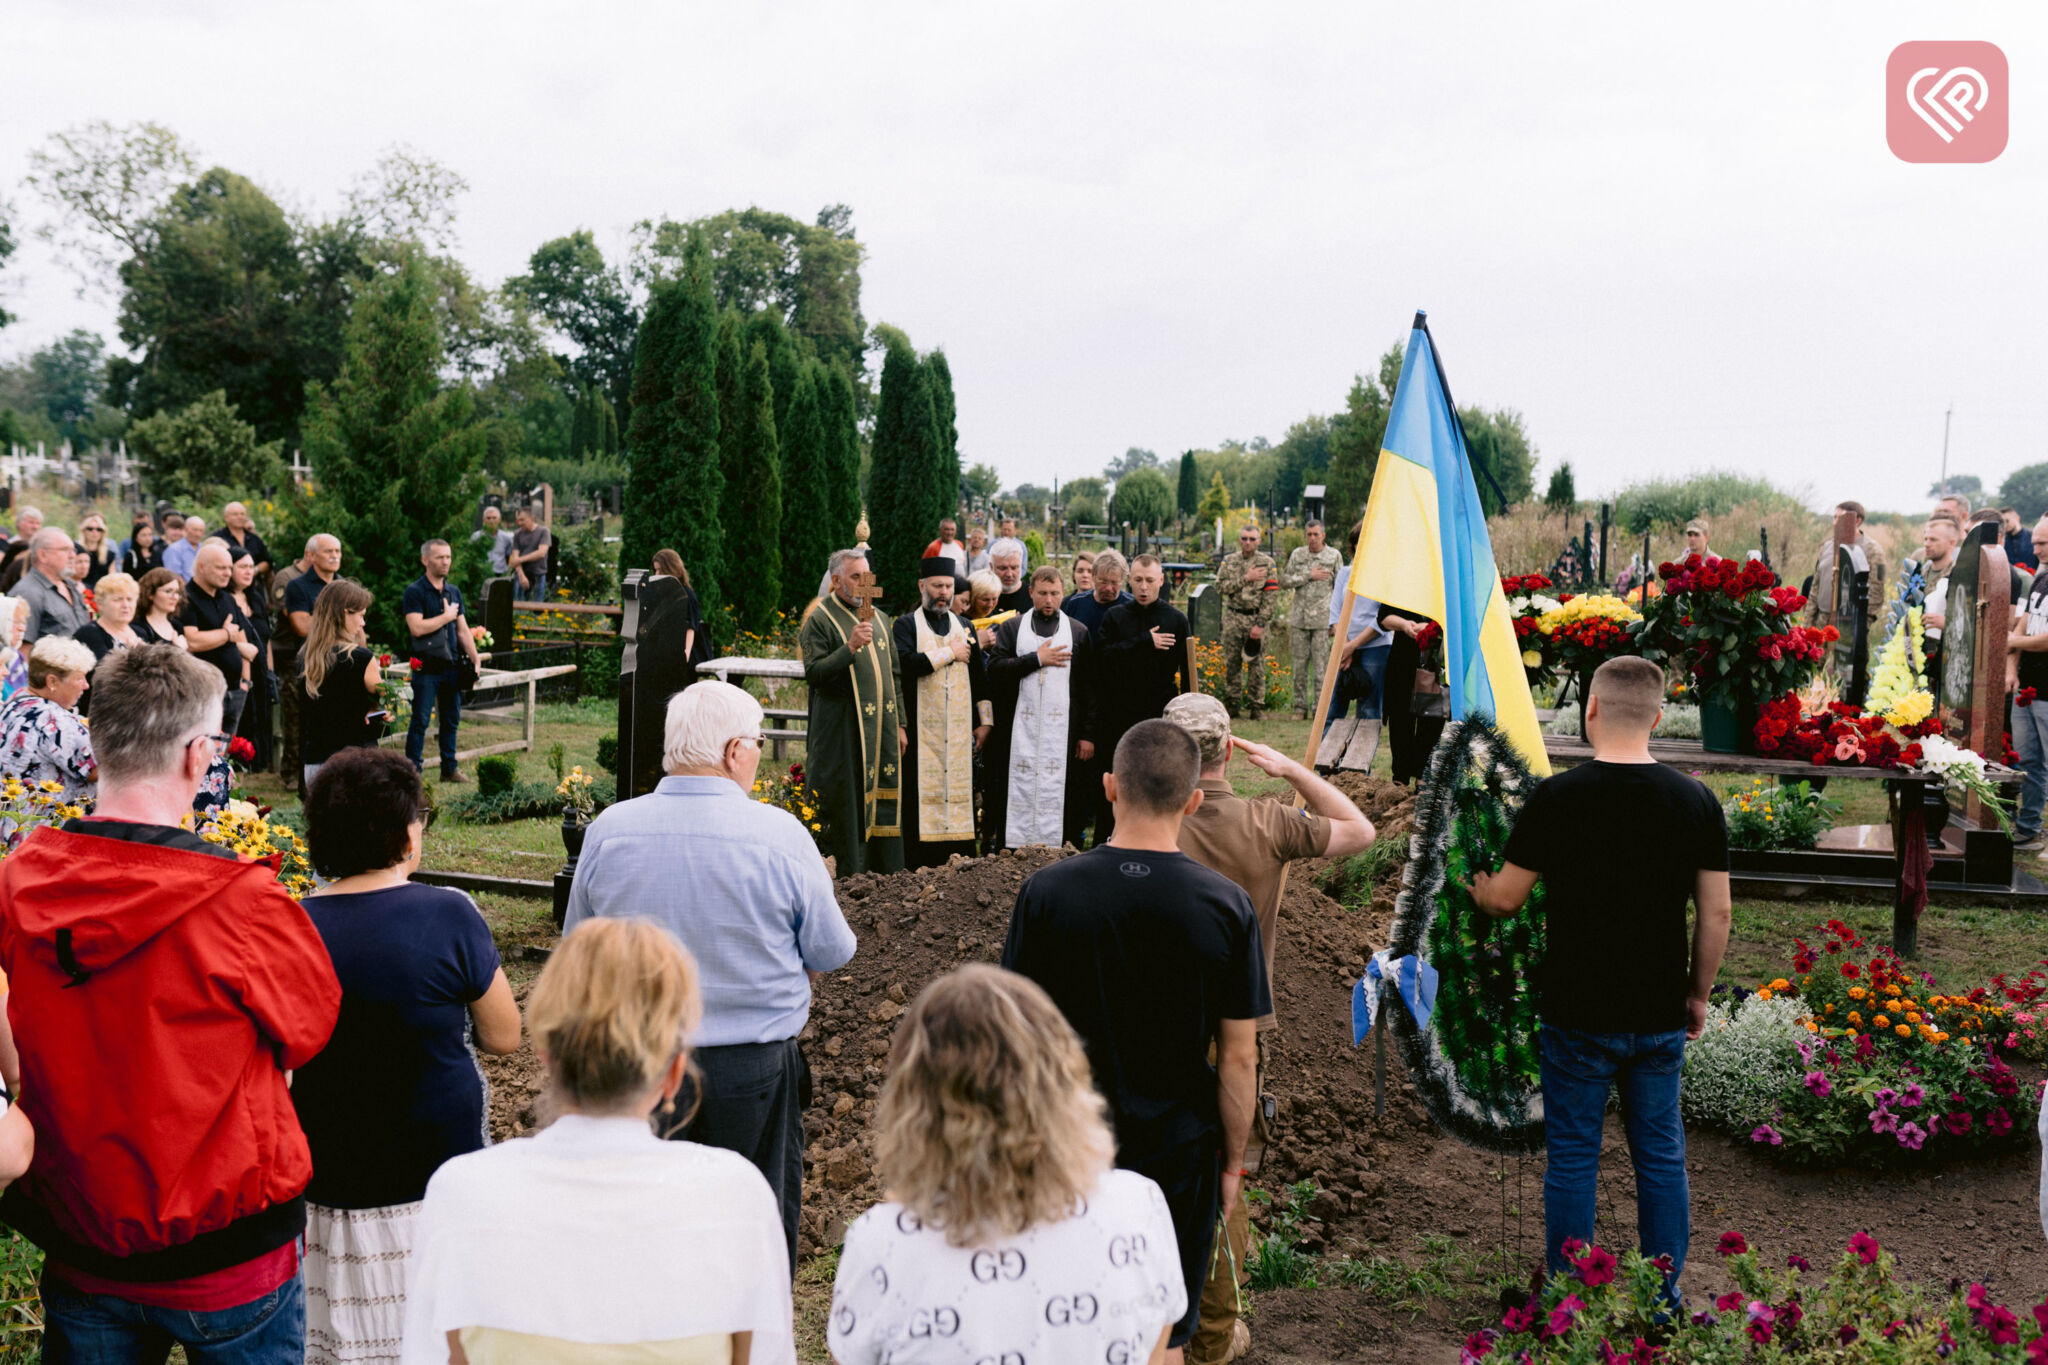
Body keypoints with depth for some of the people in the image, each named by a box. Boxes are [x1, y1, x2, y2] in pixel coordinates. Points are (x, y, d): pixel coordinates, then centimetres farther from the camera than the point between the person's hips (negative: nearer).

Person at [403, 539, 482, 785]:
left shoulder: (454, 592, 13)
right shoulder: (414, 591, -7)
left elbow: (463, 630, 17)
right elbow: (417, 627, -19)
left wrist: (475, 660, 13)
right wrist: (446, 616, -9)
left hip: (452, 666, 6)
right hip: (427, 668, -6)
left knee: (451, 719, 11)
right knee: (420, 720, -3)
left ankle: (449, 768, 21)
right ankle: (413, 769, 3)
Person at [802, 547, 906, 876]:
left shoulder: (879, 618, 15)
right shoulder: (820, 620, -5)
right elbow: (813, 672, -15)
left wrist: (900, 724, 14)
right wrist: (850, 647, -25)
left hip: (881, 726, 6)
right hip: (842, 730, -6)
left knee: (884, 800, 8)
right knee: (846, 803, -2)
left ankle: (887, 872, 17)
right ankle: (848, 876, 7)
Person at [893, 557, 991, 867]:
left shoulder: (964, 627, 16)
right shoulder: (906, 625, 2)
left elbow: (980, 676, 16)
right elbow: (904, 664, -17)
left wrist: (985, 721, 9)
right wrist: (949, 653, -10)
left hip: (960, 733, 4)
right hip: (922, 731, -4)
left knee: (959, 793, 2)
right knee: (922, 797, -5)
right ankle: (919, 871, -1)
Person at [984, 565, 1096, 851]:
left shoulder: (1079, 632, 10)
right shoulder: (1011, 628, 11)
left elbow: (1089, 687, 6)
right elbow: (995, 668, -4)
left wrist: (1088, 734, -1)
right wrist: (1036, 659, -8)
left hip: (1063, 730, 0)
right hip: (1020, 730, 0)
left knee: (1057, 791, -2)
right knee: (1019, 790, -1)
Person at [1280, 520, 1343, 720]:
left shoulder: (1334, 555, 3)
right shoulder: (1298, 554, 10)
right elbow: (1284, 580, 3)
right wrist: (1308, 576, -9)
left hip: (1322, 618, -3)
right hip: (1299, 618, 3)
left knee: (1321, 666, -5)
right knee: (1300, 664, 5)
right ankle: (1300, 707, 12)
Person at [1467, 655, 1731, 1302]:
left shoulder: (1556, 798, -13)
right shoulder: (1696, 799, -4)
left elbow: (1506, 899, -5)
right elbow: (1716, 914, 0)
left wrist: (1474, 887, 18)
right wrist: (1698, 993, 13)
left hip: (1577, 1016, -3)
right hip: (1661, 1016, 3)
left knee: (1572, 1157, 8)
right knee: (1661, 1156, 14)